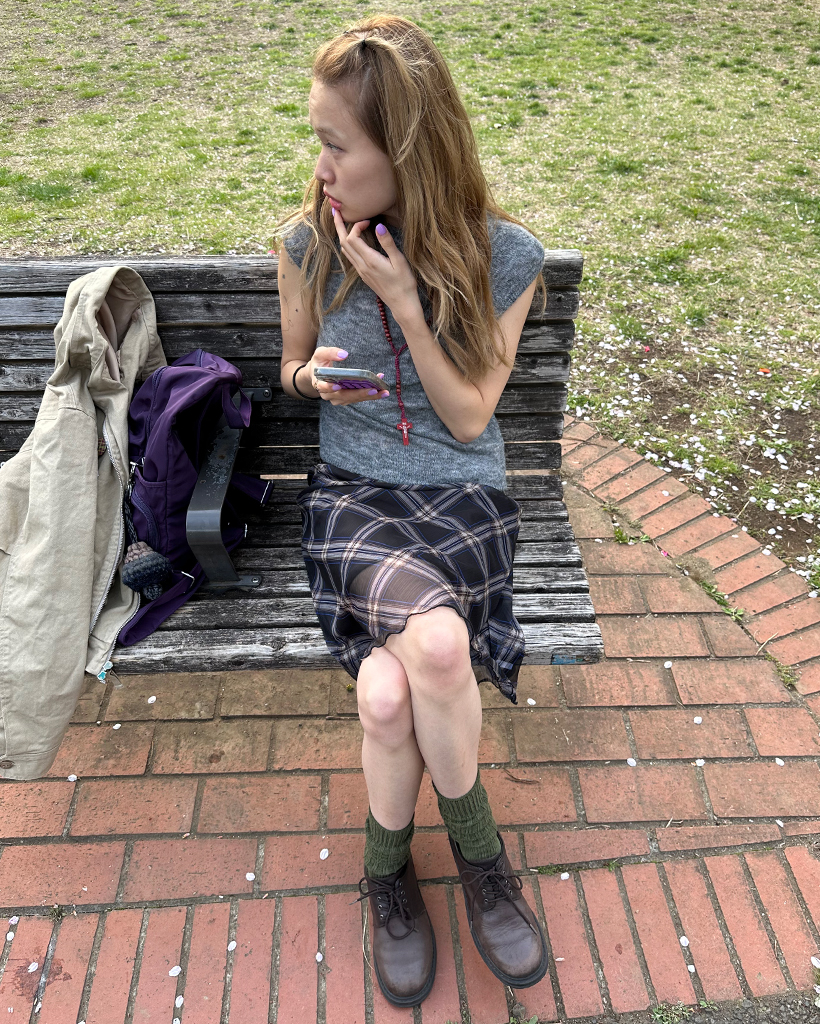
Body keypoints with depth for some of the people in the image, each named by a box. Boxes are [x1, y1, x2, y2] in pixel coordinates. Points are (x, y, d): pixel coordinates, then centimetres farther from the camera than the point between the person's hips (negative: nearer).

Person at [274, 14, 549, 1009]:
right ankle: (477, 850, 2)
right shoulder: (308, 240, 0)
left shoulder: (504, 255, -5)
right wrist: (311, 374, -11)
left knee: (388, 691, -27)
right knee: (437, 642, -31)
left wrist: (401, 299, -16)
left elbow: (468, 418, -5)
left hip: (462, 494, 0)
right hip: (350, 489, 1)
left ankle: (388, 863, 11)